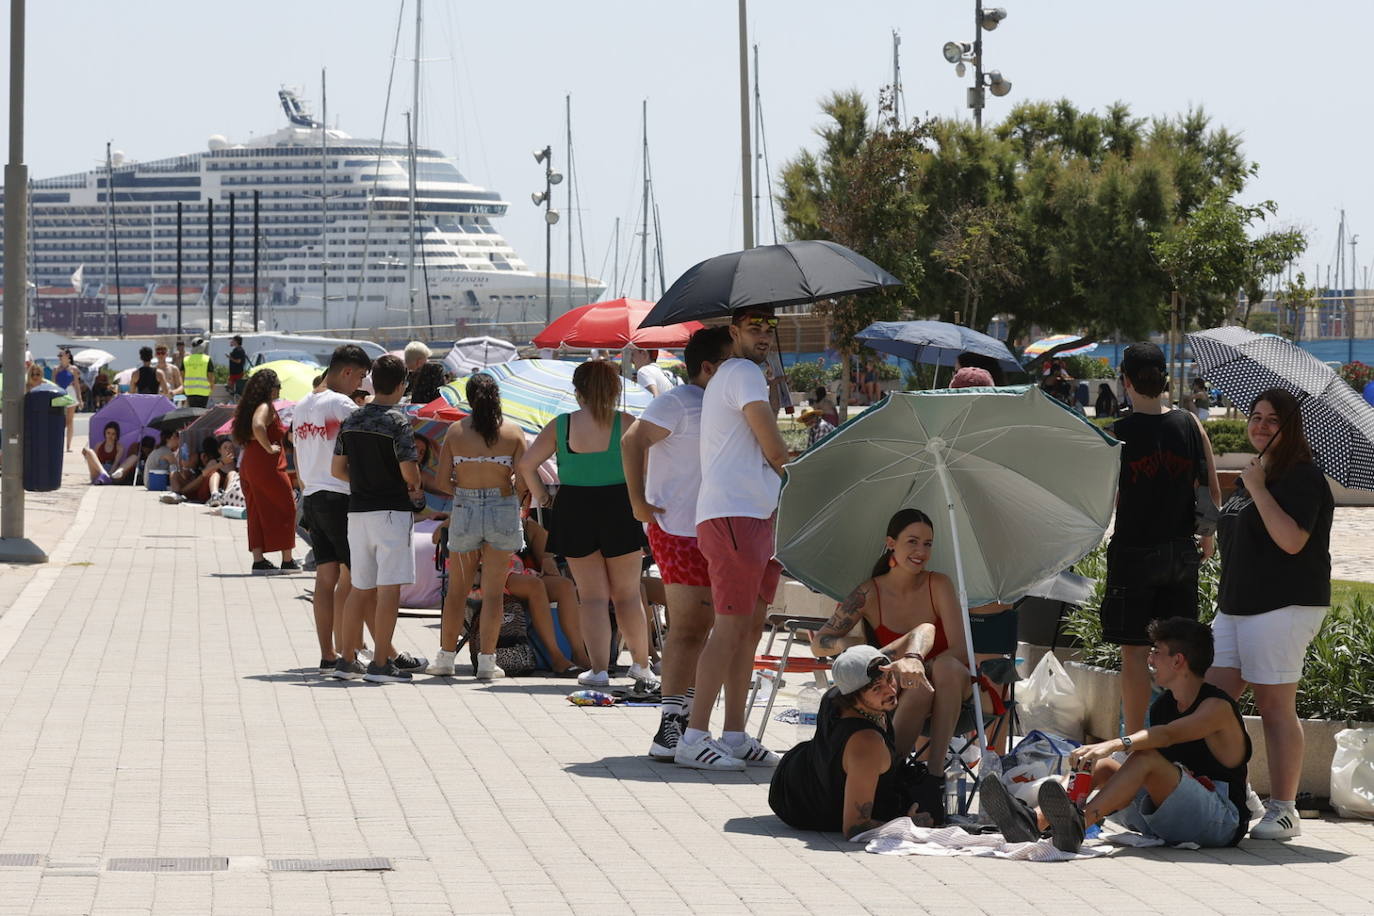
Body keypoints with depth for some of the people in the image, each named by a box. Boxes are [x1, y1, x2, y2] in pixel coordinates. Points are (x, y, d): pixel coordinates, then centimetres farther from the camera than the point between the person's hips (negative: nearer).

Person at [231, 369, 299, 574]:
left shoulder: (249, 407, 14)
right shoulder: (265, 407, -13)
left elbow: (239, 435, 25)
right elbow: (258, 426, -33)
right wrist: (269, 447, -21)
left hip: (248, 464, 9)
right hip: (267, 466, -9)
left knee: (257, 513, 9)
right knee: (285, 510, 2)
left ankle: (258, 560, 4)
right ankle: (287, 561, 3)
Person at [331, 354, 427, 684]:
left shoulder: (351, 421, 8)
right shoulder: (397, 422, -12)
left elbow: (338, 469, 10)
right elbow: (409, 471, -17)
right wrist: (415, 488, 4)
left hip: (357, 509, 7)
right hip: (391, 510, -7)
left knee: (361, 588, 14)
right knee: (389, 588, -5)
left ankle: (347, 660, 16)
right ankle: (381, 664, -7)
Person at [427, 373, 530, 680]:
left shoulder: (455, 431, -1)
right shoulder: (512, 431, -3)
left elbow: (441, 481, -3)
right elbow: (523, 479, -9)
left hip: (465, 510, 1)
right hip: (503, 511, -1)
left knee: (457, 589, 11)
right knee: (493, 591, 3)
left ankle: (445, 657, 16)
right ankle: (486, 661, 2)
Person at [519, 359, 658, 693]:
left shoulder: (561, 425, -1)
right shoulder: (626, 424, -5)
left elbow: (527, 464, 0)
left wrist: (539, 495, 14)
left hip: (574, 511, 0)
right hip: (619, 510, 0)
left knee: (593, 596, 7)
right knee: (628, 594, 12)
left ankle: (599, 669, 0)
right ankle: (641, 666, 18)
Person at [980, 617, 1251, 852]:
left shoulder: (1218, 708, -11)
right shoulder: (1161, 706, 16)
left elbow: (1169, 735, -30)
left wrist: (1115, 744, -45)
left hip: (1222, 821, -7)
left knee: (1145, 758, -29)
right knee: (1103, 766, -11)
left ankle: (1078, 824, -50)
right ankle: (1034, 822, -36)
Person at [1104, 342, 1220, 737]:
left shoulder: (1118, 432, -11)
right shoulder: (1190, 425, 0)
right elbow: (1213, 490, 4)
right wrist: (1207, 538, 17)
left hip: (1134, 552, -4)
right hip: (1181, 552, 4)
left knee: (1133, 650, 2)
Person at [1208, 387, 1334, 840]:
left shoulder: (1302, 477, -9)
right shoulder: (1251, 476, 19)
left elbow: (1292, 540, -22)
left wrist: (1258, 490, -19)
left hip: (1283, 606, -9)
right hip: (1236, 607, 9)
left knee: (1275, 706, -7)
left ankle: (1283, 811, -3)